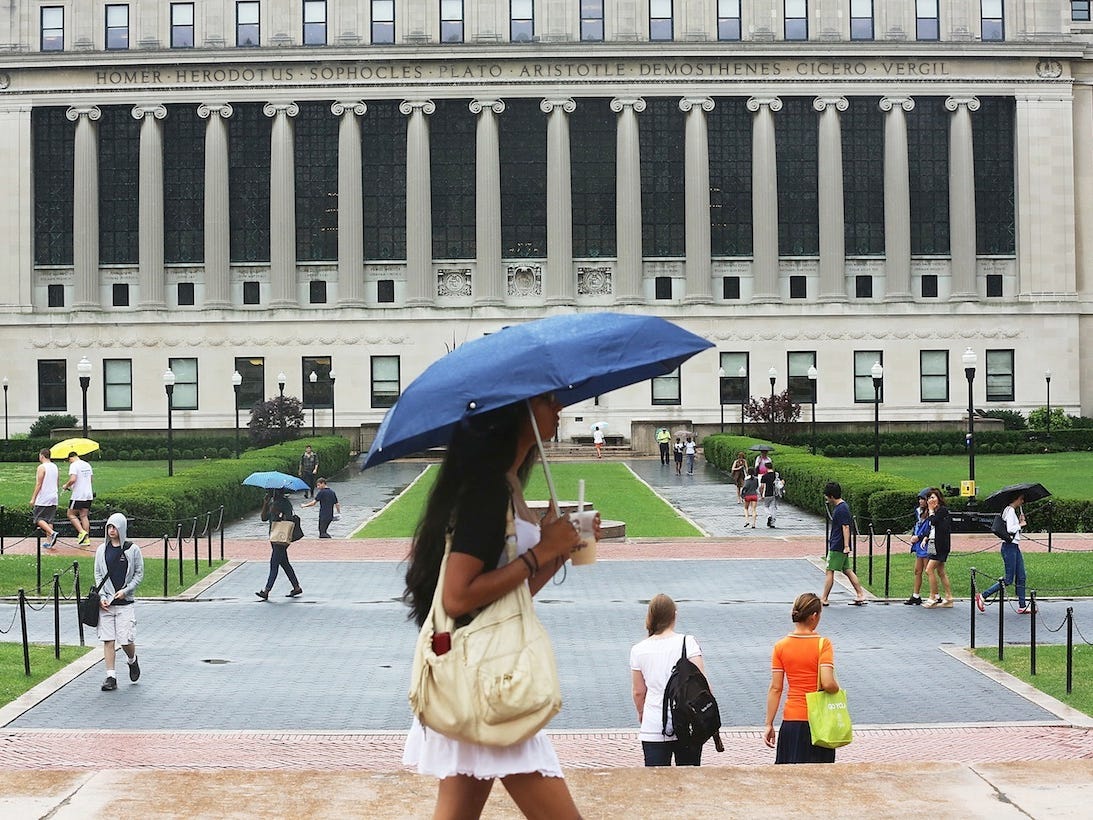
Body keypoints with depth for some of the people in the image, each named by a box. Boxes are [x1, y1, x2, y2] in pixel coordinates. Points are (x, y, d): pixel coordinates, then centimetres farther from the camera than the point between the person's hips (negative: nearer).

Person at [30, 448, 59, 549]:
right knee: (49, 520, 9)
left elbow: (39, 484, -14)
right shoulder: (54, 466, 12)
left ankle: (52, 533, -19)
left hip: (43, 499, -7)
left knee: (38, 519, -1)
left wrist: (33, 498, -10)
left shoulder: (42, 467, -12)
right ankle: (49, 542, 5)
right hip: (53, 498, 7)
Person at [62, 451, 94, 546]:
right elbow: (91, 478, 21)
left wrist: (66, 486, -6)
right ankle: (87, 538, 5)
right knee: (84, 516, 9)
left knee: (71, 514, 4)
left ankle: (82, 532, -11)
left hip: (78, 495, -7)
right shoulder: (87, 465, 13)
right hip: (88, 495, 7)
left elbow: (73, 479, -22)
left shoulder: (74, 465, -11)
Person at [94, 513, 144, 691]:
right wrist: (101, 596, -3)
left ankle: (132, 661, 26)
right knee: (108, 640, -1)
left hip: (125, 602, -2)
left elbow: (139, 574, 3)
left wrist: (126, 590, -9)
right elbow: (98, 574, 9)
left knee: (126, 640, -6)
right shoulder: (102, 549, 7)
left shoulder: (132, 549, 0)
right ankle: (111, 677, 3)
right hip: (106, 601, 2)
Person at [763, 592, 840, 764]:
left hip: (791, 719, 3)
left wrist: (769, 724, 3)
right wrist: (838, 691, 1)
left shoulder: (780, 646, -1)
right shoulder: (823, 644, -10)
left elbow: (775, 688, -1)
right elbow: (828, 683, -21)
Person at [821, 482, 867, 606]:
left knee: (829, 571, -4)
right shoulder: (839, 507, 13)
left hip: (837, 547, -10)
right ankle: (861, 595, 13)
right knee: (847, 570, 12)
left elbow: (846, 527, -22)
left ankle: (823, 599, 0)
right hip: (838, 546, 10)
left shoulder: (842, 509, -18)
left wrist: (846, 546, -26)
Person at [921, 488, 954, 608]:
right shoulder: (933, 511, 16)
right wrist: (926, 538, 4)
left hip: (940, 545, -9)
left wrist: (931, 511, -7)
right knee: (941, 572, 10)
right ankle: (949, 599, 14)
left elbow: (933, 521, -22)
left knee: (929, 570, -12)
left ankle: (933, 598, -7)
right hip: (932, 544, 9)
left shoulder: (943, 510, -9)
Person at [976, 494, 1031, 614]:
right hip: (1009, 546, -10)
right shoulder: (1010, 510, -13)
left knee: (1021, 578, 9)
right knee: (1008, 580, -7)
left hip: (1015, 547, 10)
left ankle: (1022, 606, 12)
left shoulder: (1014, 511, 17)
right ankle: (982, 596, -2)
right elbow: (1010, 529, -23)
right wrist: (1020, 524, -8)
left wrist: (1020, 521, 5)